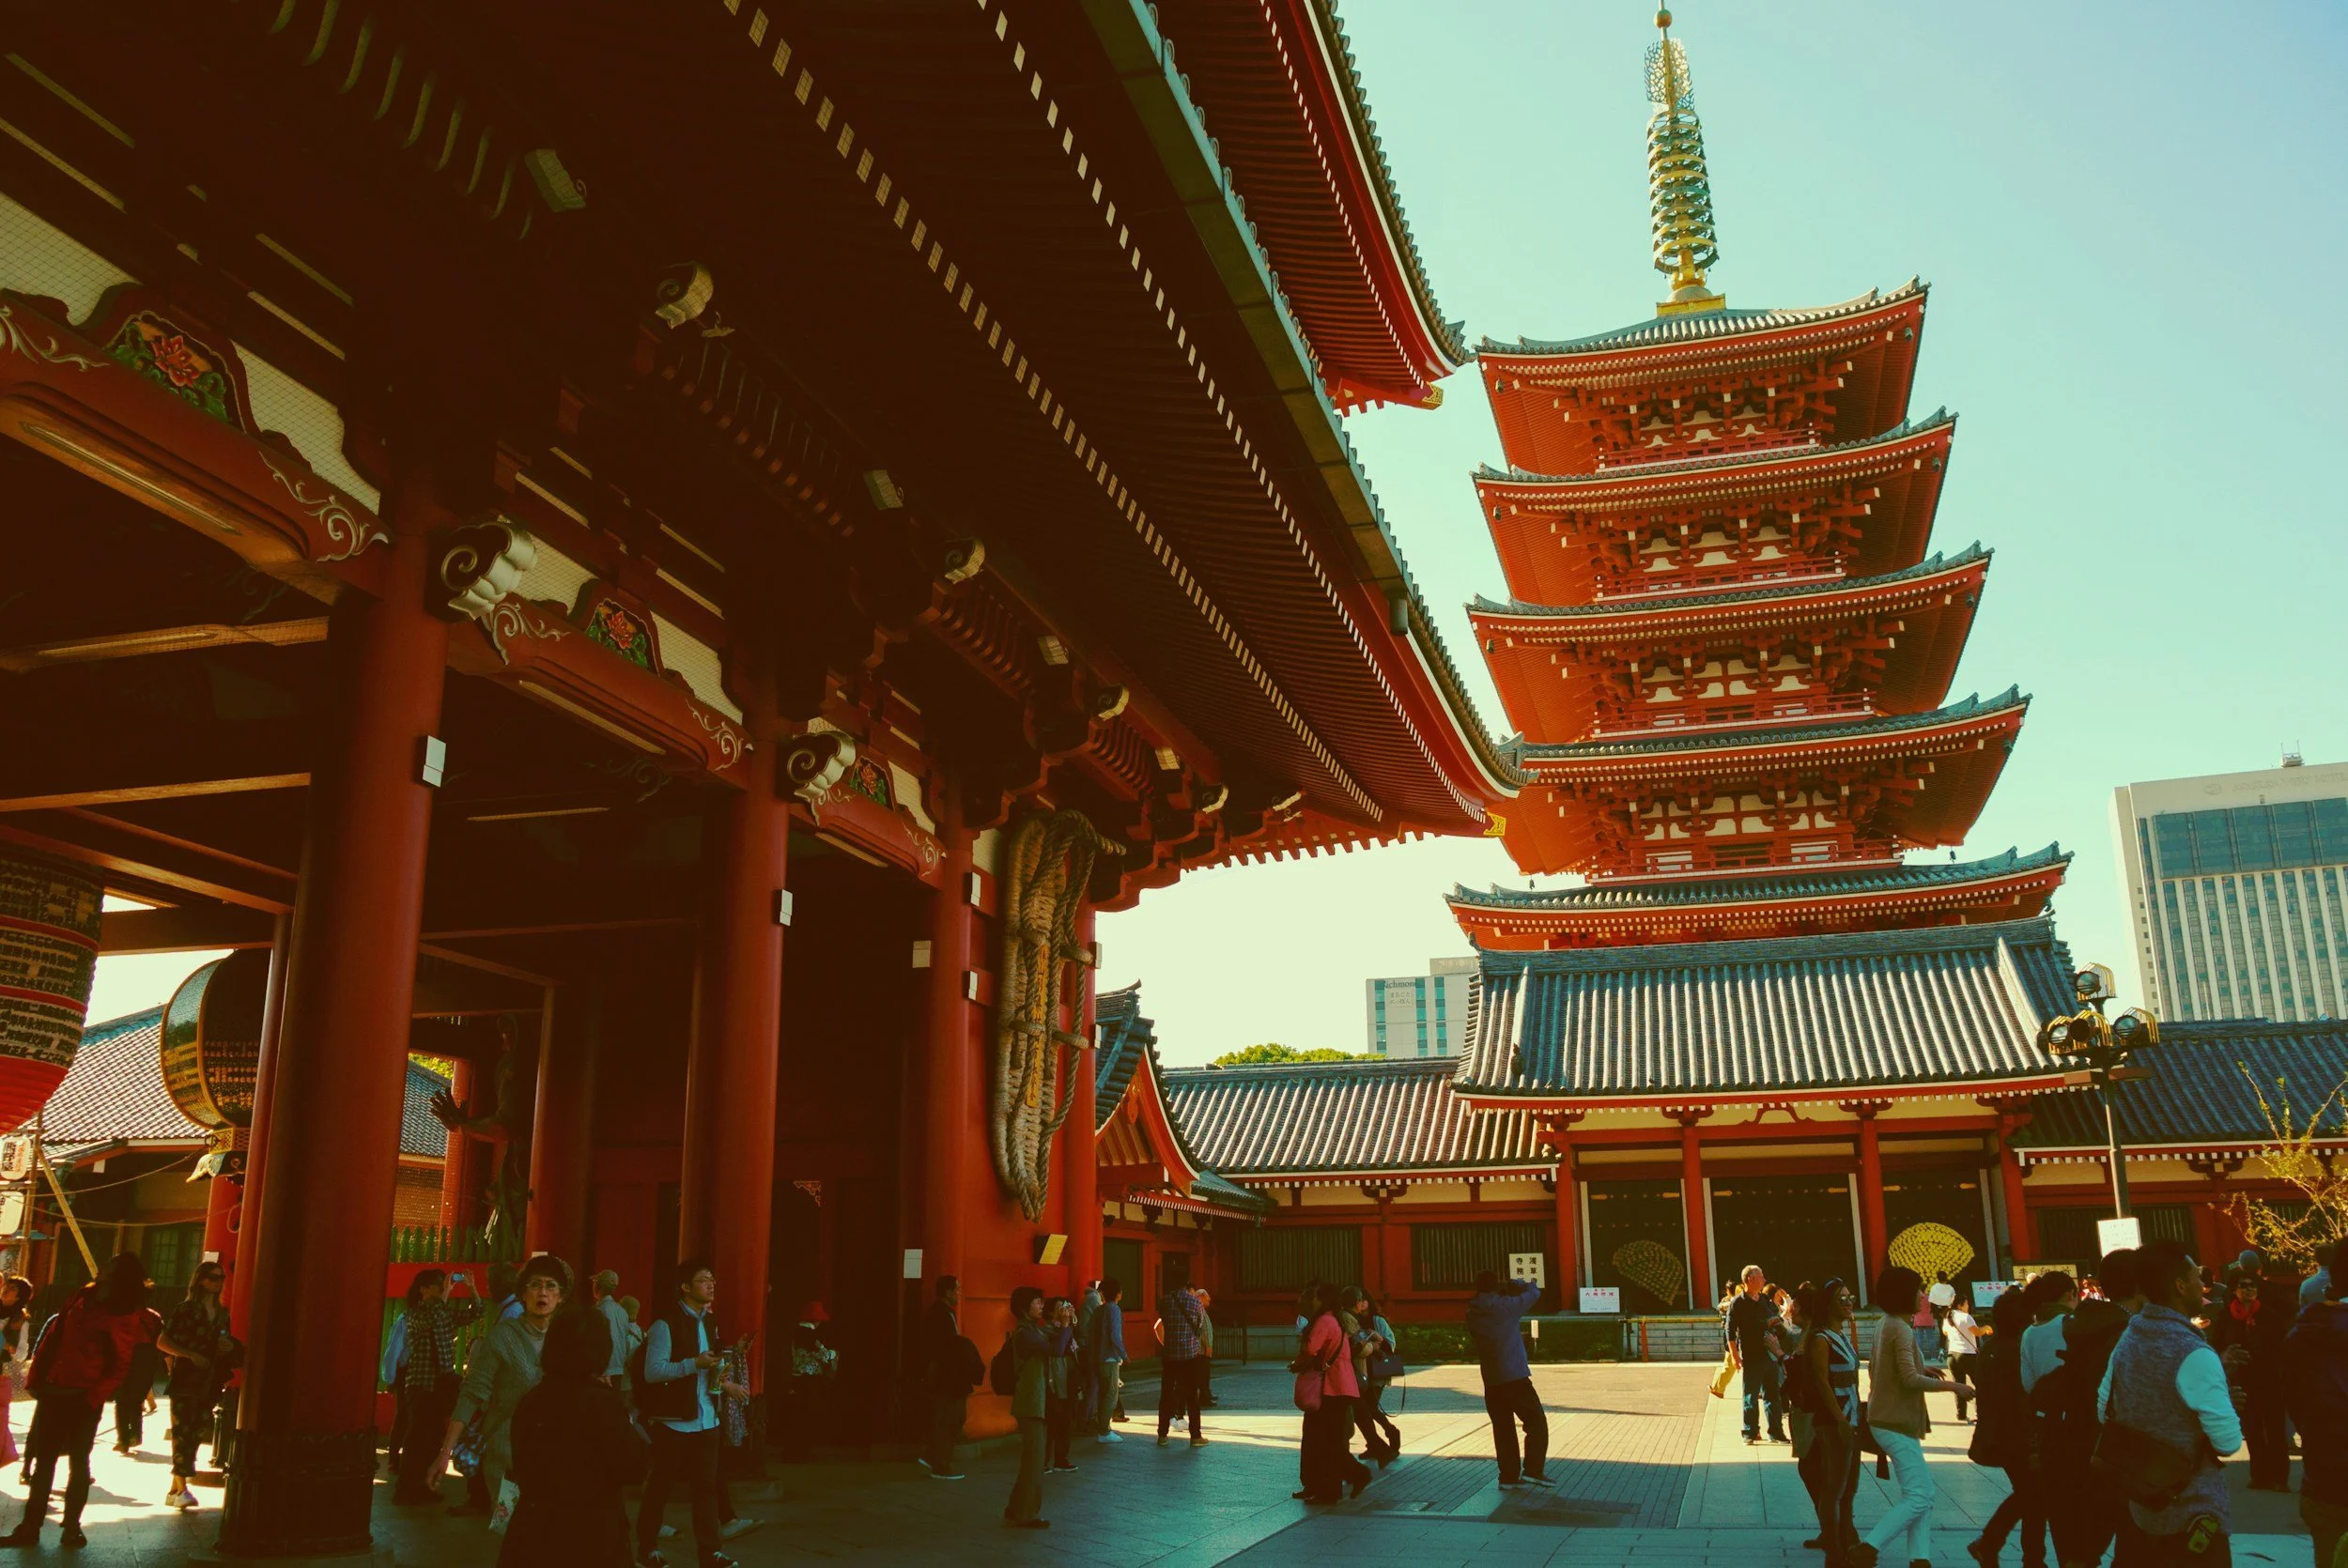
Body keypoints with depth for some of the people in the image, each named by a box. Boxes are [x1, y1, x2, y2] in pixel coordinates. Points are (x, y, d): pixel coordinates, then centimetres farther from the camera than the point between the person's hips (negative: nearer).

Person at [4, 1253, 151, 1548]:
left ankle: (72, 1528, 15)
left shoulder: (125, 1317, -10)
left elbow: (119, 1366, -12)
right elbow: (52, 1338, 11)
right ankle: (29, 1527, 16)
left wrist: (93, 1397, -22)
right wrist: (36, 1378, 5)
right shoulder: (84, 1297, 6)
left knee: (78, 1463, 5)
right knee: (43, 1461, 9)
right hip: (52, 1392, 5)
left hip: (83, 1399, -5)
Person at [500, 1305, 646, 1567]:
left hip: (533, 1529, 5)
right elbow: (632, 1467, -10)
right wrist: (630, 1426, -2)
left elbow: (522, 1470, 14)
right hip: (591, 1535, -5)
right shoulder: (603, 1403, -17)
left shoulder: (529, 1401, 1)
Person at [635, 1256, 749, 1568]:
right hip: (675, 1419, -6)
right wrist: (695, 1363, -27)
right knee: (661, 1485, 6)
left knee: (706, 1485, 5)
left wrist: (724, 1383, 9)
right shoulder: (666, 1323, -13)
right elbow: (652, 1372, -20)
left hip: (706, 1419, 6)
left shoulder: (709, 1321, 12)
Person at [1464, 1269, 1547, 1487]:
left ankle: (1508, 1476, 14)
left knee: (1503, 1429, 13)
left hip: (1491, 1382, 6)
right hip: (1515, 1378, -6)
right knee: (1537, 1423, 3)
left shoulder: (1472, 1314, 4)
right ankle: (1533, 1470, -5)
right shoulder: (1506, 1307, -10)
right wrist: (1513, 1284, 18)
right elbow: (1534, 1291, 1)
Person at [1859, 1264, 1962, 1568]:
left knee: (1922, 1493, 12)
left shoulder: (1886, 1325, 12)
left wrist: (1924, 1370, 18)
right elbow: (1911, 1379, -24)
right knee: (1917, 1496, -10)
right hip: (1897, 1423, -10)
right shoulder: (1901, 1329, -18)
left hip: (1893, 1420, 10)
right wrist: (1949, 1386, -15)